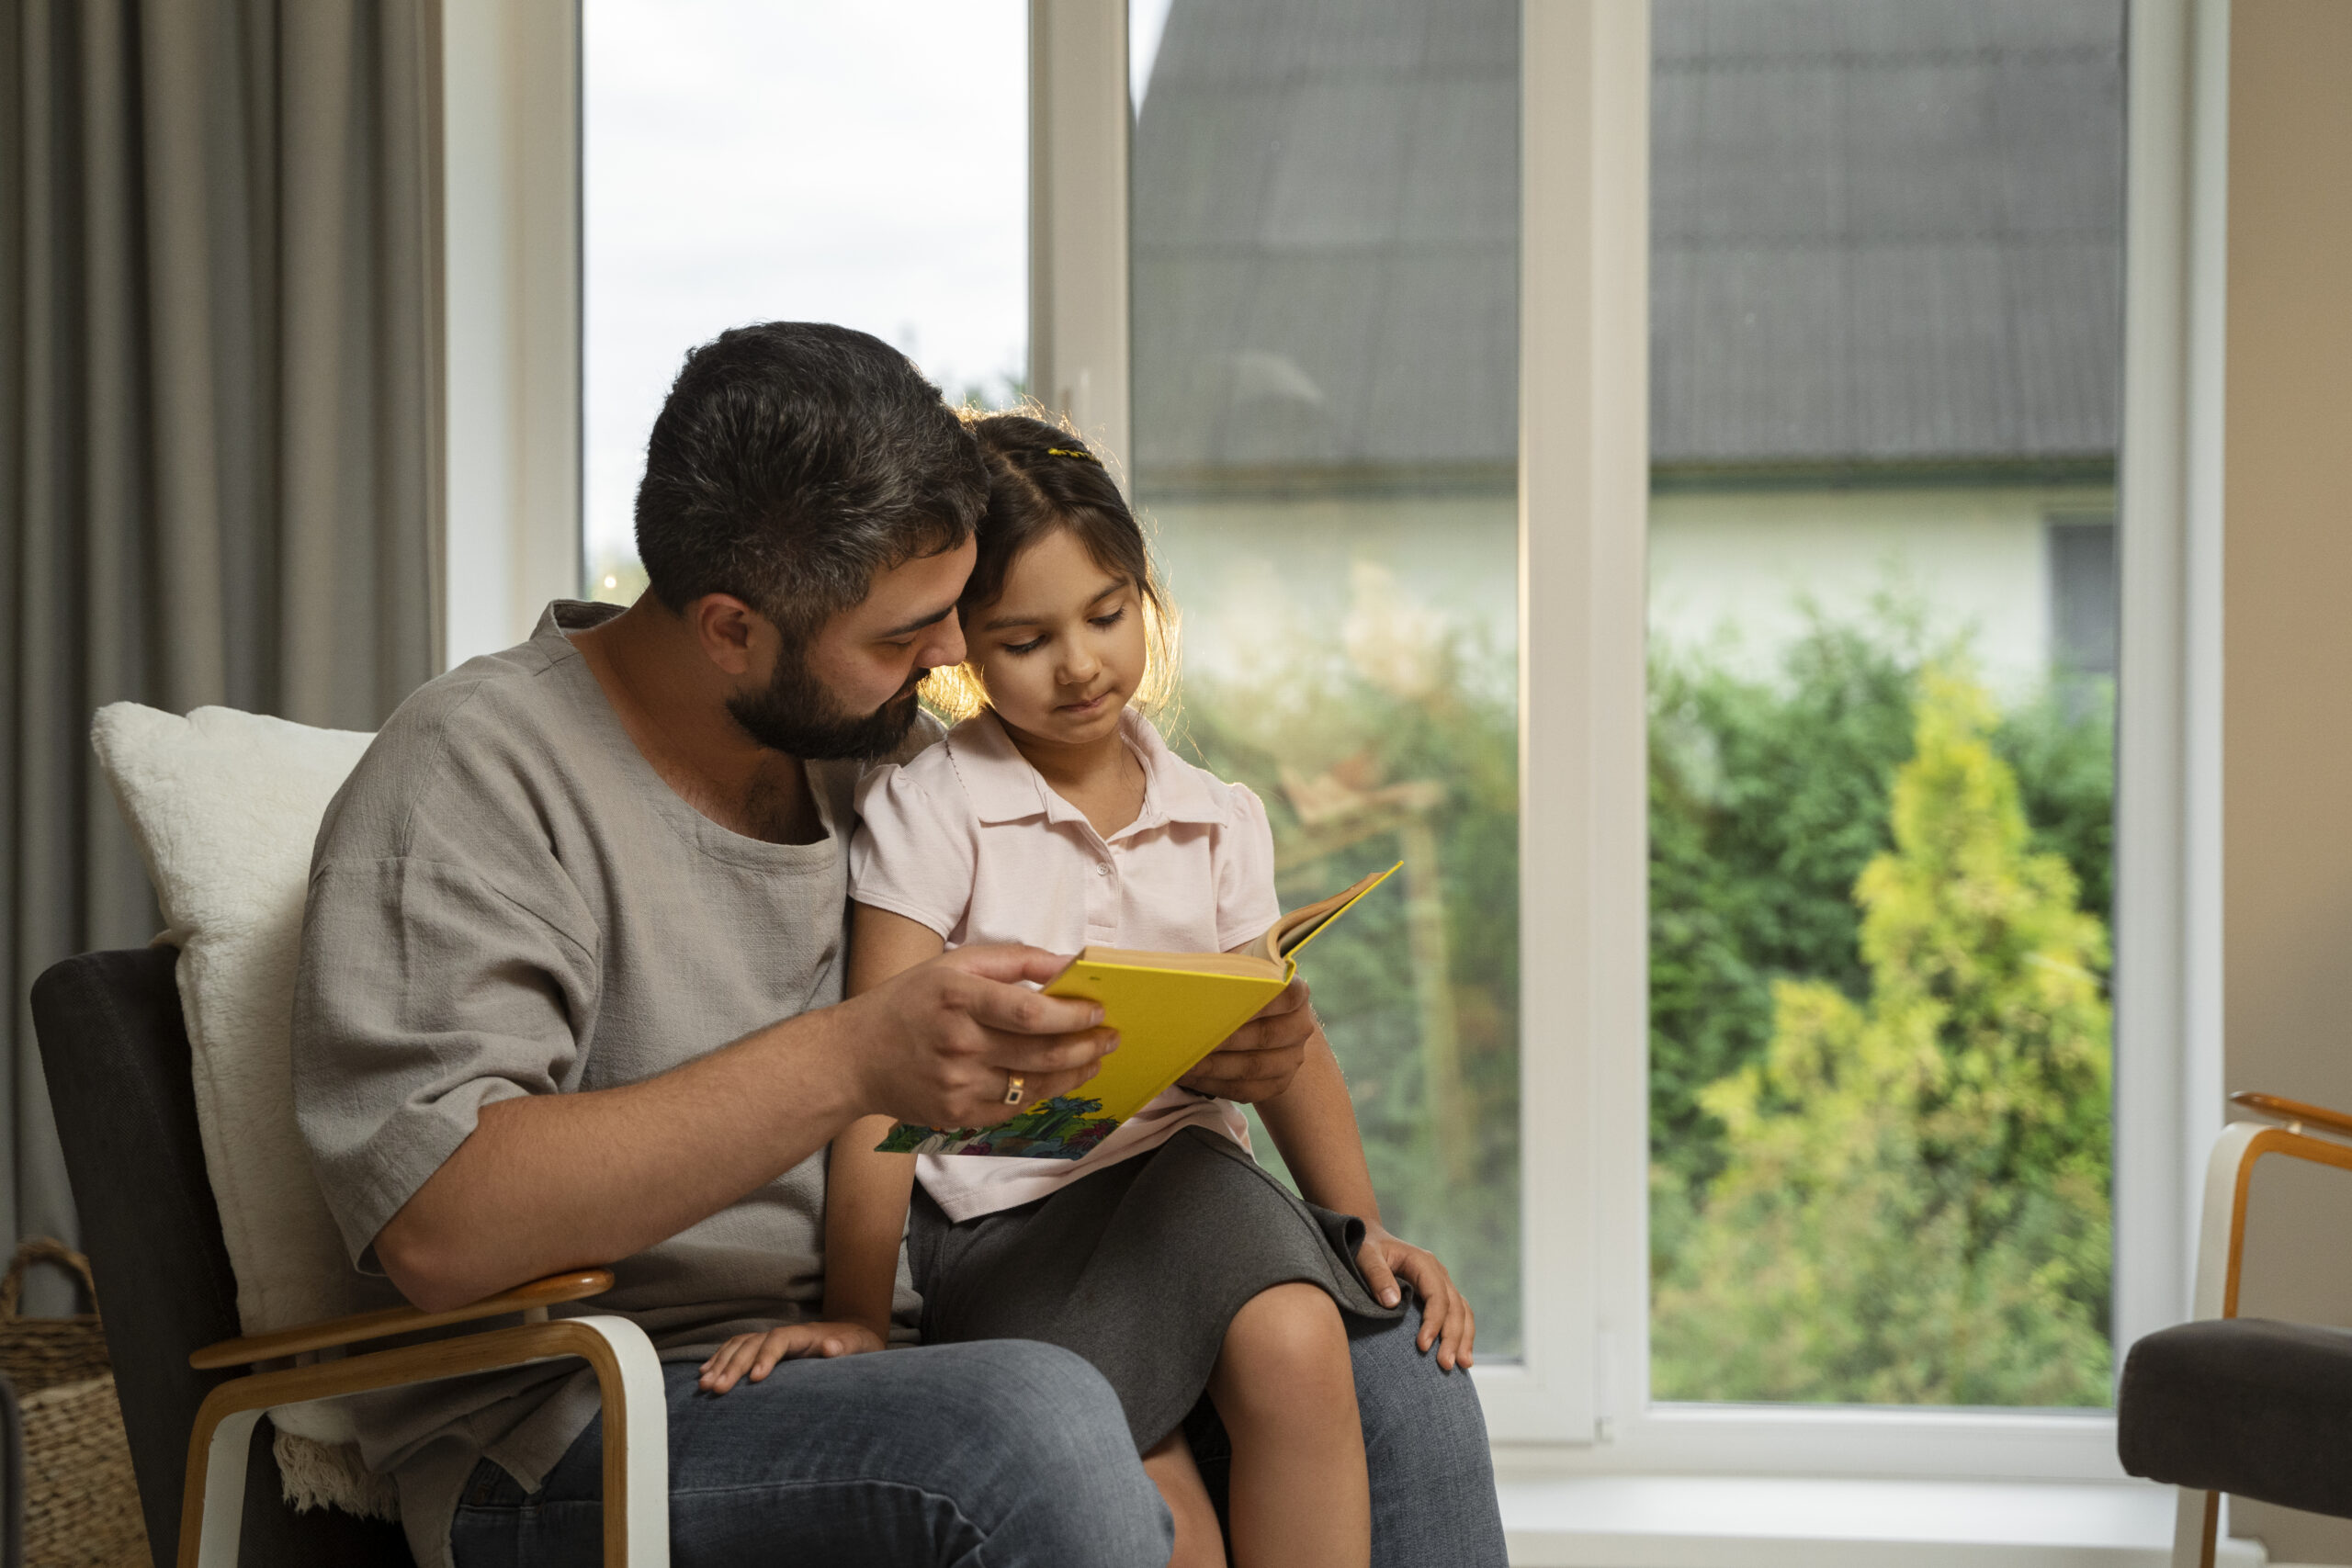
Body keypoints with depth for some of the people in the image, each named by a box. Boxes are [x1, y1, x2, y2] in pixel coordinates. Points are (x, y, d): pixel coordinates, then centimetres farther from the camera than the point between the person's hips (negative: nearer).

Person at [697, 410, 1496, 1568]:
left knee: (1297, 1343, -31)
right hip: (998, 1219, -4)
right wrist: (855, 1315, -12)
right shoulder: (926, 811, -2)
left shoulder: (1218, 821, 12)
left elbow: (1285, 1043, 15)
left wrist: (1362, 1229, 1)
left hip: (1181, 1174, 4)